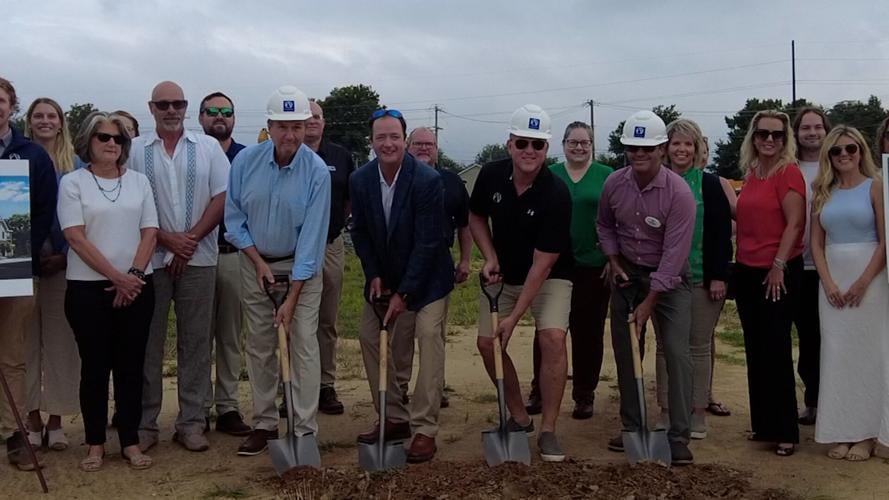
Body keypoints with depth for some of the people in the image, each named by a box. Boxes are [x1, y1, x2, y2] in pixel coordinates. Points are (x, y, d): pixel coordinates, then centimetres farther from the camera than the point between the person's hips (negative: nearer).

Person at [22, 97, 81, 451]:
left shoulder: (75, 166, 7)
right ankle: (32, 418, 12)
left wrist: (65, 255, -9)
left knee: (60, 341, 3)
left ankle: (55, 420, 11)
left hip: (62, 263, 0)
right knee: (27, 340, 3)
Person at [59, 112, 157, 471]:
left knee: (131, 365, 5)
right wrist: (116, 277, -13)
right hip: (88, 288, -2)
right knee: (95, 365, 3)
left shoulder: (138, 181, 8)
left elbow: (150, 233, 4)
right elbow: (76, 237, -9)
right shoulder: (73, 183, -1)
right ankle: (95, 444, 15)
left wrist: (134, 274, -10)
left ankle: (130, 442, 14)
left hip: (136, 286, 3)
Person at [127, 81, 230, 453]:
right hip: (149, 259, 0)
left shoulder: (208, 147, 7)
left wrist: (191, 239, -7)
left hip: (198, 259, 1)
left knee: (195, 342, 4)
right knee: (148, 342, 4)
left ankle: (191, 422, 12)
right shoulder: (135, 150, 4)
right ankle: (145, 423, 13)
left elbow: (222, 198, 1)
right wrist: (167, 239, -9)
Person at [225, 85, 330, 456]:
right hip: (256, 264, 3)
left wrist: (292, 299, -21)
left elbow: (311, 238, -19)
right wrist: (258, 262, -9)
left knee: (304, 347, -7)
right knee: (259, 348, 7)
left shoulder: (317, 171, -18)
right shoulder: (246, 161, -10)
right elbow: (234, 217, -1)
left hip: (301, 267, -3)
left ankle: (305, 430, 0)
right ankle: (264, 424, 19)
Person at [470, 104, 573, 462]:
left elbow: (542, 263, -25)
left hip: (548, 277, -4)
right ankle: (519, 418, 15)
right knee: (487, 342, -5)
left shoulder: (556, 194, -26)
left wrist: (514, 316, -25)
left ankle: (548, 431, -10)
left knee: (552, 338, -23)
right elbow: (476, 216, 7)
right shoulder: (491, 175, -13)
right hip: (502, 274, 4)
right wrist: (489, 257, -10)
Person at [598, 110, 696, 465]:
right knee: (625, 352, 8)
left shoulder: (679, 193, -23)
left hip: (669, 278, -4)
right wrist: (613, 261, -4)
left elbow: (674, 254, -24)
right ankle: (632, 427, 22)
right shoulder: (614, 184, -9)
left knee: (677, 353, -11)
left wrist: (649, 303, -23)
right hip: (627, 274, 5)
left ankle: (678, 437, -4)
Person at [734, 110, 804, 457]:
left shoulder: (789, 172, -9)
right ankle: (763, 424, 23)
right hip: (747, 272, 7)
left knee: (776, 351, -3)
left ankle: (785, 431, 6)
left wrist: (779, 266, -19)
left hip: (777, 273, -7)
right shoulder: (751, 173, 12)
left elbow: (795, 223, -15)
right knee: (755, 350, 12)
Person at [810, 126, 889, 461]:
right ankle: (841, 433, 12)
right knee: (836, 355, 4)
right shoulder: (823, 193, 9)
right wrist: (829, 282, -6)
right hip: (832, 280, 4)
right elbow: (816, 243, 7)